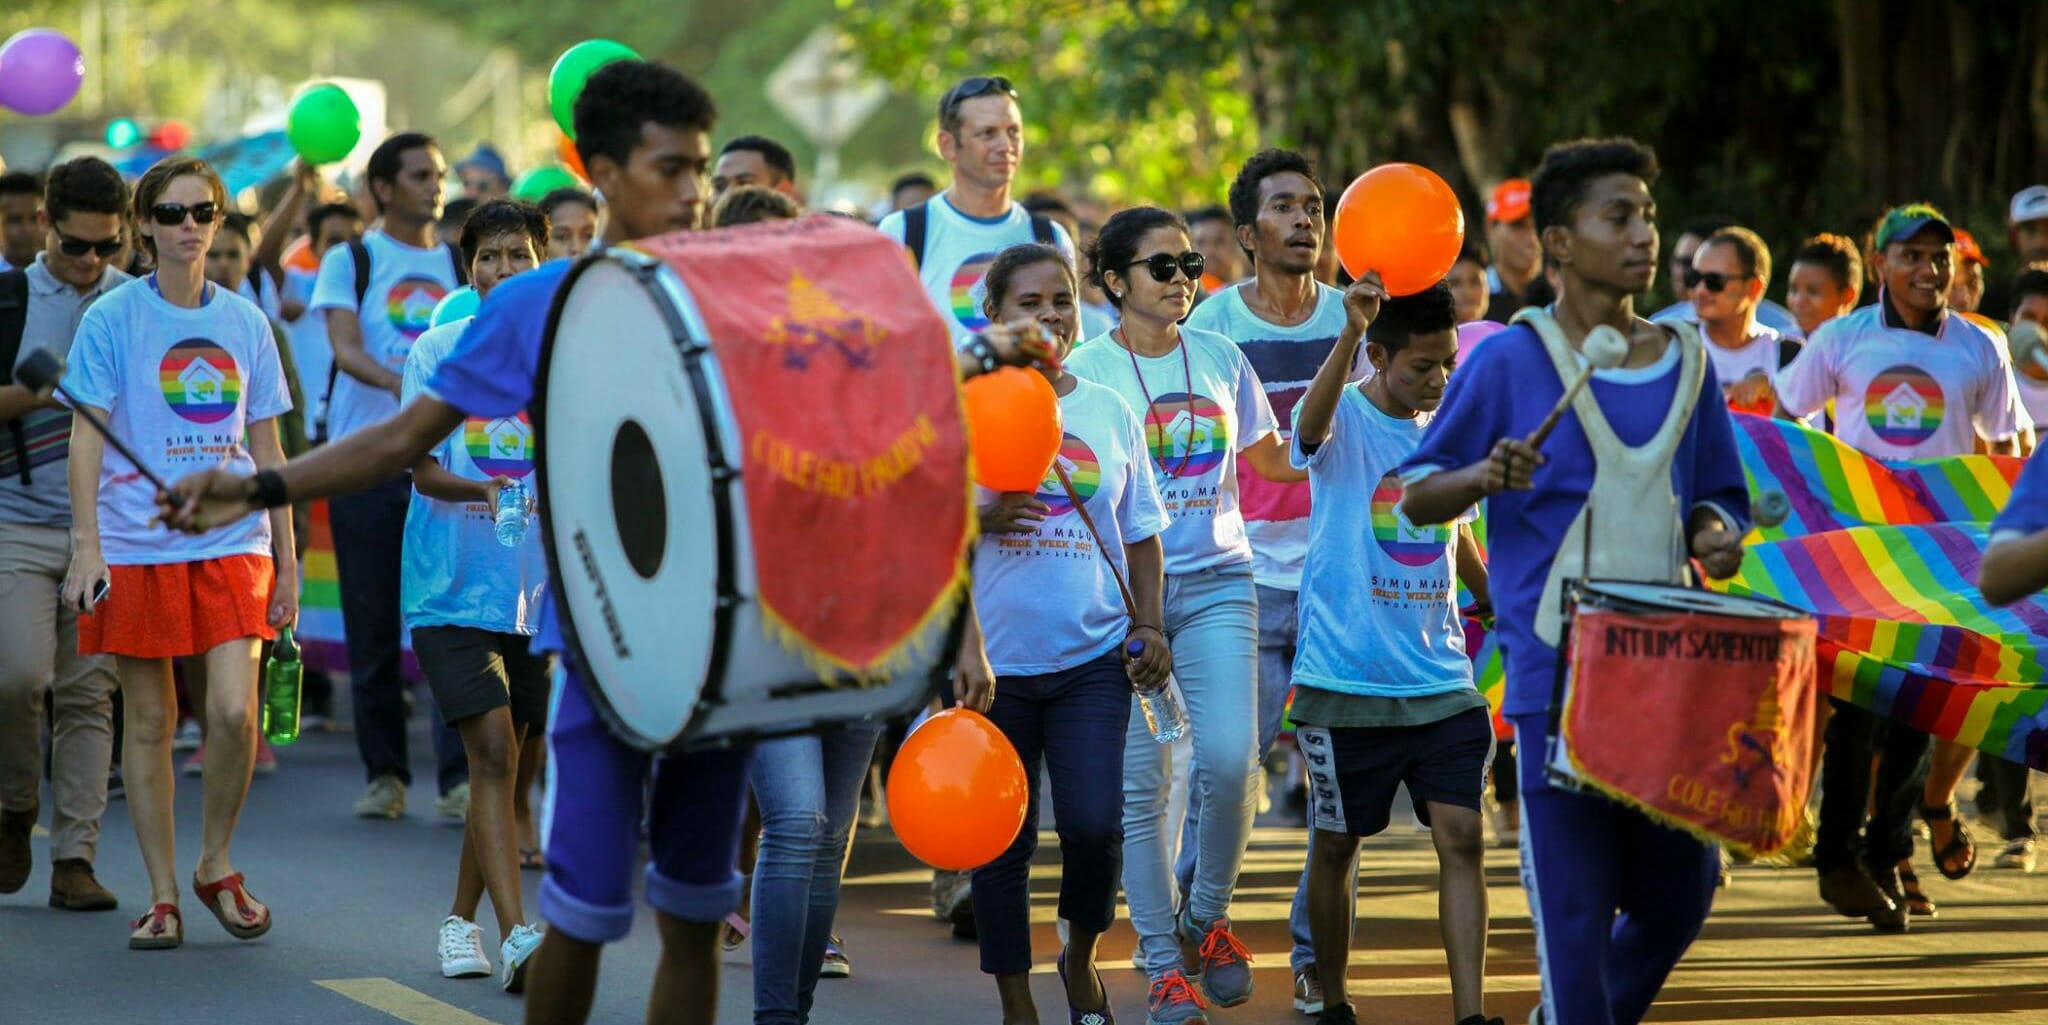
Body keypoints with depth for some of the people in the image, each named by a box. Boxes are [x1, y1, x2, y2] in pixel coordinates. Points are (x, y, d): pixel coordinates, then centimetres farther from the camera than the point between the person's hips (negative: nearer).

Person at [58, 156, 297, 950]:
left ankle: (216, 867, 11)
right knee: (148, 721, 3)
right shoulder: (112, 318, 0)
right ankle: (163, 895, 13)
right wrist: (87, 547, -12)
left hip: (232, 544, 2)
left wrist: (286, 560, 13)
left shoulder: (245, 323, 9)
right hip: (136, 546, -2)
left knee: (235, 710, -11)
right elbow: (86, 437, -3)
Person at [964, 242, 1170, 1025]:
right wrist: (982, 519, -21)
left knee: (1094, 822, -11)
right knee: (1002, 840, 4)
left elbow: (1140, 534, 14)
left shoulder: (1110, 412, 9)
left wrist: (1149, 625, 2)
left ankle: (1081, 960, 16)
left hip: (1093, 654, 1)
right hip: (995, 658, -1)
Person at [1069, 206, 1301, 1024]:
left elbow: (1275, 460, 19)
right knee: (1140, 785, -3)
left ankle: (1207, 919, 12)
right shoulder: (1087, 370, -1)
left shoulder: (1220, 359, 10)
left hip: (1217, 581, 2)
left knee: (1230, 760, -13)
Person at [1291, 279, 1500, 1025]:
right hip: (1346, 680, -4)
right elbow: (1311, 424, -34)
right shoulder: (1344, 420, -7)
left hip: (1441, 682, 4)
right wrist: (1349, 333, -51)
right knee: (1335, 845, 8)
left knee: (1462, 837, -8)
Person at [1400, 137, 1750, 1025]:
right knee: (1575, 901, -4)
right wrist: (1486, 478, -20)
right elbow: (1414, 495, 0)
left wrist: (1715, 534, -4)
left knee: (1679, 890, 11)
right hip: (1557, 671, -5)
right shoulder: (1509, 361, -4)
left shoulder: (1687, 362, 9)